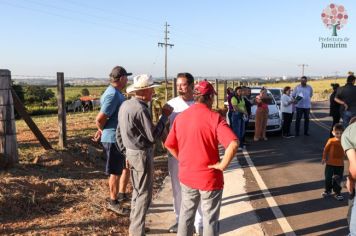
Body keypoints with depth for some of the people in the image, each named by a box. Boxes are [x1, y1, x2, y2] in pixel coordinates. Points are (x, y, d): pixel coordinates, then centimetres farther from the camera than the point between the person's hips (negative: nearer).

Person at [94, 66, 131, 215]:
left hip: (121, 137, 10)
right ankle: (113, 202, 18)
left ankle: (122, 194, 35)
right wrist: (102, 130, -5)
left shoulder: (116, 93, 10)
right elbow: (99, 119, -23)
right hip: (113, 139, -10)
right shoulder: (113, 95, -21)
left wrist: (102, 130, 9)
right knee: (116, 172, 3)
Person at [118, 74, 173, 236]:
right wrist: (165, 116, -14)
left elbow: (120, 132, 12)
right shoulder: (141, 109, -23)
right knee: (144, 194, 2)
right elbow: (153, 136, -21)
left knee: (137, 191, 21)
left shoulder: (125, 105, 5)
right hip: (142, 154, -9)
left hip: (131, 152, 9)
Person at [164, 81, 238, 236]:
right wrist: (222, 165, -17)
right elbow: (233, 144, -28)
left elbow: (169, 145, 5)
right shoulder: (214, 118, -16)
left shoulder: (180, 117, -1)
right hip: (209, 178, -5)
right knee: (210, 219, 11)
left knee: (186, 214, 22)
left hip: (186, 176, 5)